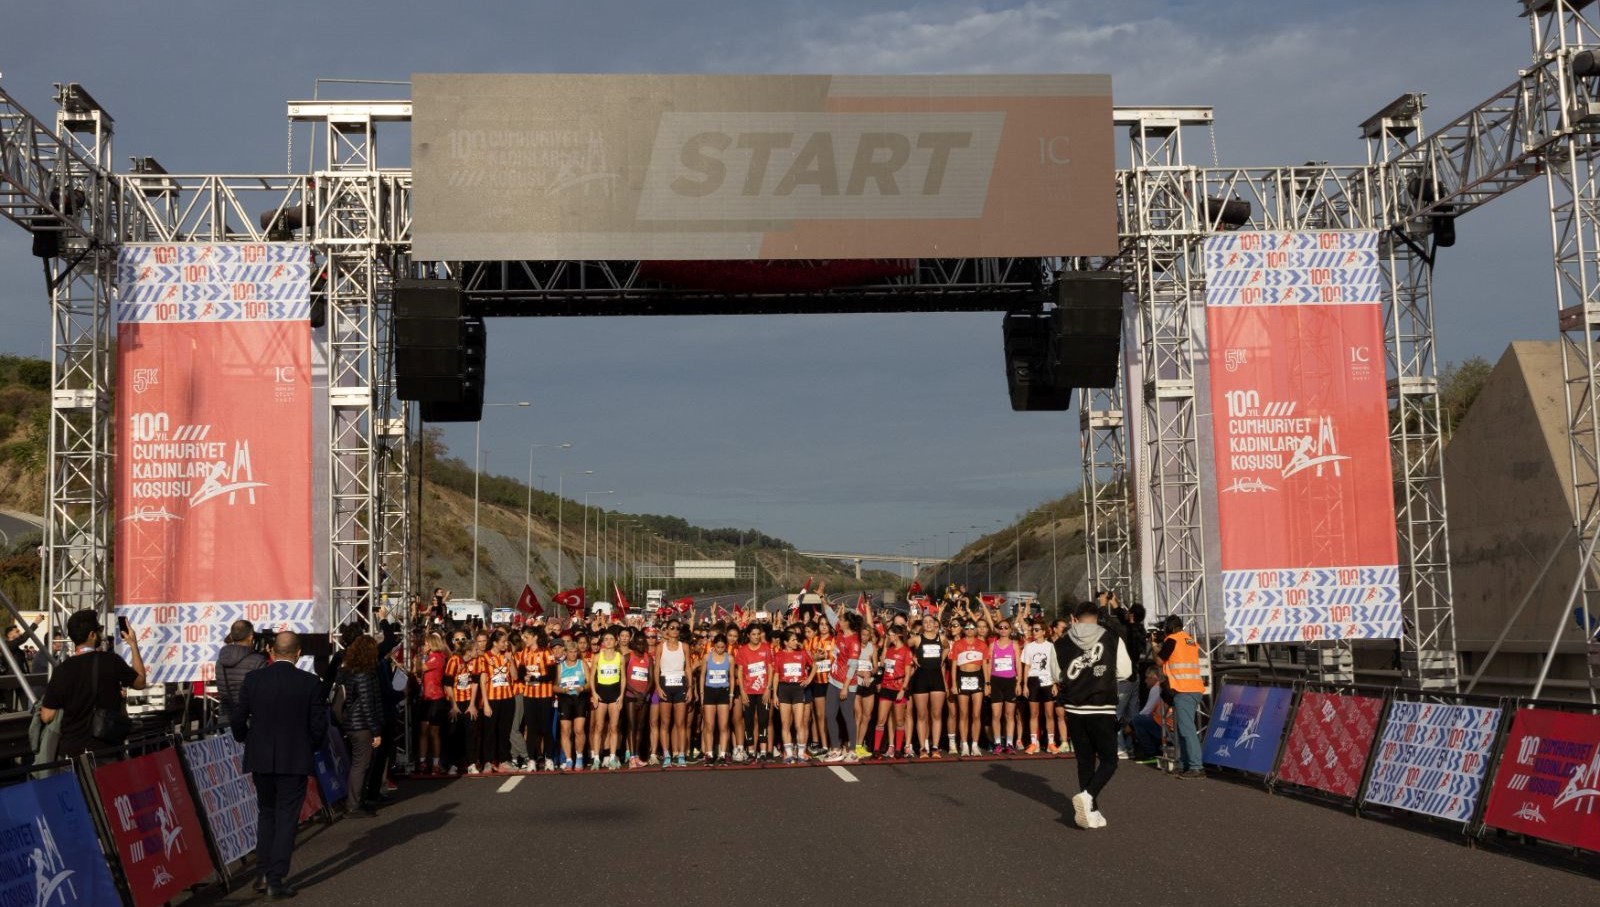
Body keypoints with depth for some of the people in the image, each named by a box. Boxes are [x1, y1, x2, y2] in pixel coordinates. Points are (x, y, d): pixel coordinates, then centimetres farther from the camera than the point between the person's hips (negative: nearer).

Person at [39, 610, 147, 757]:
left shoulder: (63, 669, -7)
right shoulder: (111, 661, -9)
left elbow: (47, 717, -3)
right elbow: (140, 682, 10)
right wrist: (133, 644, 15)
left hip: (71, 750, 1)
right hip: (107, 749, -1)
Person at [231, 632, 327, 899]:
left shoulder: (253, 679, -4)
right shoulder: (310, 683, -9)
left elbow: (237, 719, -1)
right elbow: (319, 725, -6)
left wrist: (247, 741, 18)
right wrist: (311, 747, 13)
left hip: (260, 759, 2)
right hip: (295, 760, -2)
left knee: (266, 814, 18)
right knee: (286, 817, 4)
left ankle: (265, 874, 17)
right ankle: (277, 879, 2)